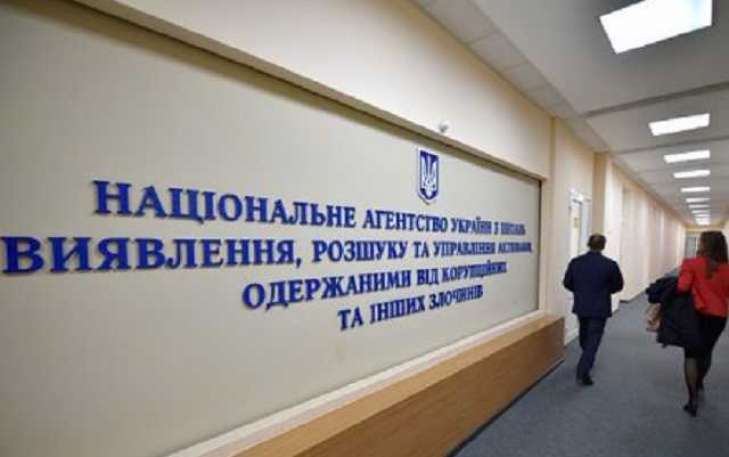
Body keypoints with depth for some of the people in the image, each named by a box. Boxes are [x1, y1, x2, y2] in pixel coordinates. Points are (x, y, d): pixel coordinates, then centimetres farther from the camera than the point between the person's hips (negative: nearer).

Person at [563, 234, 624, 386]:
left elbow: (567, 283, 0)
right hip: (600, 308, -3)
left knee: (584, 335, 23)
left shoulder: (575, 262, -6)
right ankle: (583, 372, -4)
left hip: (581, 306, 4)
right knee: (593, 339, 2)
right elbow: (618, 285, -2)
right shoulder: (610, 264, -14)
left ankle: (587, 361, 46)